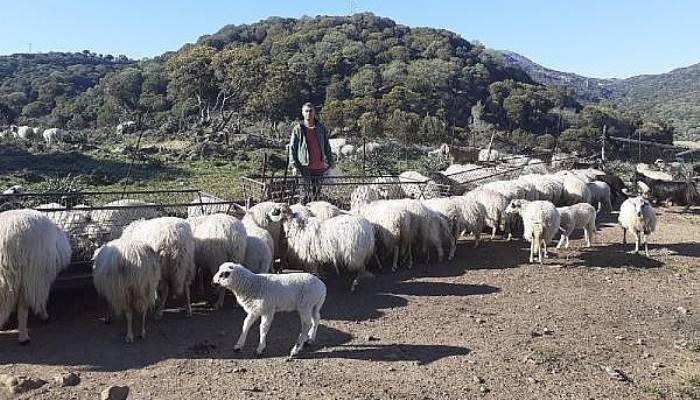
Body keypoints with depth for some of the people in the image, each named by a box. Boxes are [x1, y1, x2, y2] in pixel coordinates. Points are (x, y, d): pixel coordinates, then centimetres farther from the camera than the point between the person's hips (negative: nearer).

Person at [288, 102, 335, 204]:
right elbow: (292, 148, 0)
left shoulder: (321, 128, 8)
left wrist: (330, 161, 13)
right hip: (304, 167, -3)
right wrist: (295, 164, -7)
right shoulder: (298, 129, -1)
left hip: (319, 167, 3)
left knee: (316, 192, 11)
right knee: (304, 192, -1)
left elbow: (327, 146, 15)